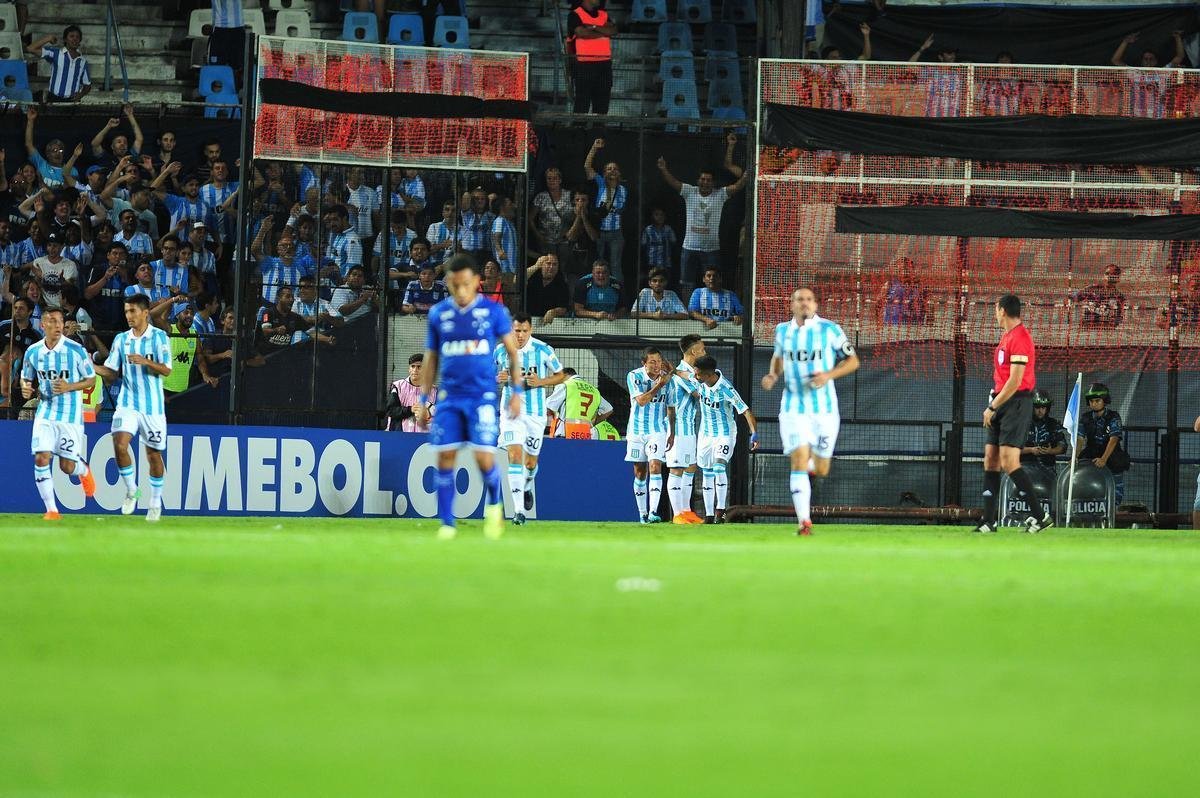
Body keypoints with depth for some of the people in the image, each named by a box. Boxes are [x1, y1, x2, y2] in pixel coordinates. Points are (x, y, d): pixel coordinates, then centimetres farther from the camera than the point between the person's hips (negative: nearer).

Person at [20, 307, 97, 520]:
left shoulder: (75, 350, -10)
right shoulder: (33, 352, 0)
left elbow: (91, 379, -2)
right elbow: (26, 378, 16)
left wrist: (69, 387, -18)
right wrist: (26, 389, -8)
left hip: (71, 414, -2)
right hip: (45, 413, 2)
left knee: (67, 466, -1)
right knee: (41, 458, -14)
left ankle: (84, 470, 38)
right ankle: (51, 509, -4)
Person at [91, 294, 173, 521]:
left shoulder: (159, 337, -3)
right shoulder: (121, 339, 8)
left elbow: (166, 370, -10)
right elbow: (112, 373, 8)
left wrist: (145, 361, -26)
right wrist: (93, 367, -10)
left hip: (152, 405, -2)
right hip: (127, 403, 2)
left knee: (154, 454, 5)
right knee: (119, 444, -18)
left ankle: (155, 503, 21)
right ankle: (131, 491, 3)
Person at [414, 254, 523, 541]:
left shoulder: (494, 312, 0)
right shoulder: (438, 314, 7)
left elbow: (512, 352, 7)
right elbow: (431, 358, 15)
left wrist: (516, 391, 1)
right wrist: (423, 398, 12)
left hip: (482, 396, -3)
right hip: (449, 397, 3)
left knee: (483, 457, -11)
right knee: (445, 458, -4)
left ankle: (494, 504, 18)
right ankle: (446, 524, 3)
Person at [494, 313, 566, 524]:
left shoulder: (543, 350, -6)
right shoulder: (501, 351, -1)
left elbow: (560, 375, 4)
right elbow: (491, 375, 14)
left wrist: (540, 382, -14)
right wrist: (499, 379, -10)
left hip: (535, 413, 0)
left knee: (530, 462, 8)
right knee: (515, 455, -16)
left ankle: (527, 488, 44)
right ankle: (518, 509, -18)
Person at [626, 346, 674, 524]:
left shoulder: (667, 378, -2)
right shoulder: (634, 377, -9)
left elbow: (670, 408, 8)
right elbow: (641, 401, -20)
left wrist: (672, 433, 9)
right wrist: (659, 384, -27)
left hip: (658, 431, 0)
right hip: (636, 430, 0)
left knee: (655, 467, -18)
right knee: (639, 473, 7)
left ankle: (653, 512, -26)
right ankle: (642, 513, 18)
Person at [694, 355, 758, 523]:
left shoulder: (726, 389, -27)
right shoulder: (701, 382, -10)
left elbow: (745, 410, -27)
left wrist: (754, 434, -37)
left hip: (725, 434, -6)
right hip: (706, 434, 6)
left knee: (719, 467, -25)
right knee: (707, 475, 7)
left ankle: (720, 510, -22)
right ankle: (709, 515, 13)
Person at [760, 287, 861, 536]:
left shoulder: (829, 330, -5)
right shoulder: (782, 331, 5)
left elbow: (853, 361, 1)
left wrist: (829, 375, -16)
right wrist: (773, 375, 4)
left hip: (824, 408, -1)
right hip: (793, 407, 1)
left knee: (821, 470, 6)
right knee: (799, 463, -15)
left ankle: (813, 459, 44)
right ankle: (804, 521, -14)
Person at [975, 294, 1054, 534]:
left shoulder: (1020, 338, -14)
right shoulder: (1007, 336, 17)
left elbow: (1015, 381, -18)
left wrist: (992, 408, -14)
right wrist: (993, 406, 12)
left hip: (1016, 403, -10)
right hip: (1002, 403, 10)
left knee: (1009, 462, -15)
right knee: (990, 460, 7)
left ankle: (1041, 516, -12)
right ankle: (988, 521, 8)